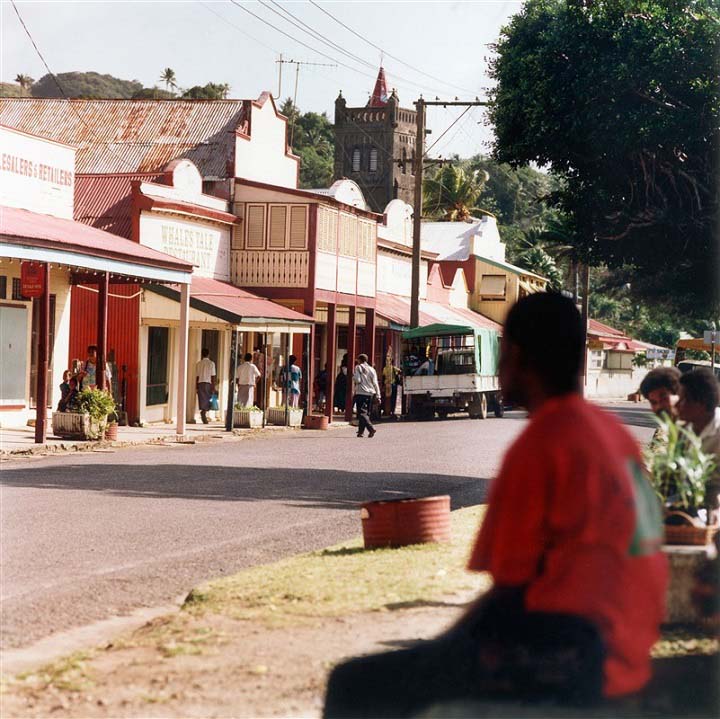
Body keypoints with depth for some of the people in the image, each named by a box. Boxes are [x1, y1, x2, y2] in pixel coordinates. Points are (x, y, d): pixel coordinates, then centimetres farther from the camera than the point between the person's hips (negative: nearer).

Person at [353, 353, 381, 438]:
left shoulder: (358, 368, -2)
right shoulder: (372, 369, 10)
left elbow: (357, 380, -12)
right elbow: (375, 383, 5)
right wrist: (378, 395, 5)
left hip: (360, 393, -5)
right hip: (370, 393, 5)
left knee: (362, 413, -7)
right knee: (366, 412, 13)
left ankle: (371, 428, -25)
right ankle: (361, 431, 14)